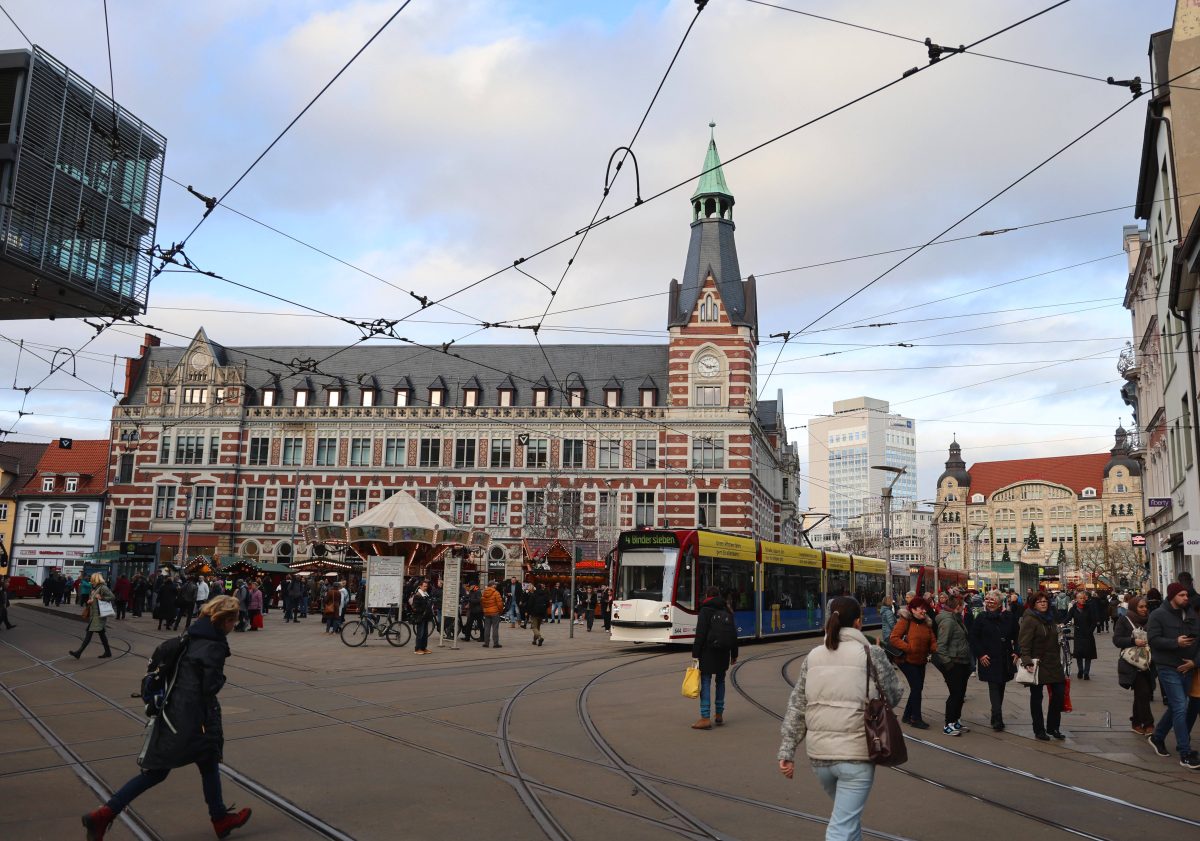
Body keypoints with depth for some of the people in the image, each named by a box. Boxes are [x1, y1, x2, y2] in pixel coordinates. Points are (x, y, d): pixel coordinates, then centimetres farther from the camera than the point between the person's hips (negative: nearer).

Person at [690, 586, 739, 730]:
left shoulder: (705, 611, -7)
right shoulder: (727, 612, 11)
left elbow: (700, 634, -13)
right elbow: (734, 634, 13)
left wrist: (695, 654, -11)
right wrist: (734, 654, 20)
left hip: (708, 652, -6)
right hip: (724, 653, 6)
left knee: (705, 683, -5)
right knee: (720, 681, 18)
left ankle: (705, 718, -11)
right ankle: (719, 715, 23)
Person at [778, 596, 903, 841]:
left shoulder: (813, 656, 7)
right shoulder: (871, 653, -5)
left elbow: (796, 707, 7)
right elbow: (894, 695, 5)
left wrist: (787, 751, 10)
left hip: (819, 754, 5)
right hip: (856, 754, -5)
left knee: (850, 814, 27)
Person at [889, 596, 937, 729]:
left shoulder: (926, 623, 8)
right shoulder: (905, 621, -14)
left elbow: (932, 641, 6)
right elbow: (893, 638, -20)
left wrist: (936, 648, -15)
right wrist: (908, 647, -26)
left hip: (920, 661, 8)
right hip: (907, 661, -8)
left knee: (917, 688, 13)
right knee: (917, 687, -9)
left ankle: (907, 716, 27)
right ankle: (916, 718, 0)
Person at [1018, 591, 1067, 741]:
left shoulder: (1050, 618, 13)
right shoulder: (1029, 620, -12)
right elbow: (1024, 643, -19)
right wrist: (1027, 662, -27)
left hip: (1053, 663, 7)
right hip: (1037, 664, -7)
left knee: (1059, 692, 5)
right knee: (1036, 697, 4)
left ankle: (1053, 727, 20)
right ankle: (1039, 730, 14)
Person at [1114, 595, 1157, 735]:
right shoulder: (1124, 621, -3)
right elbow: (1116, 640, -8)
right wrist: (1133, 641, -21)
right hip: (1133, 664, -5)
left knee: (1140, 694, 10)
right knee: (1143, 692, -13)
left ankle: (1136, 723, 22)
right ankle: (1148, 724, -6)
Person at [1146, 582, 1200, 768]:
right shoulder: (1158, 615, -8)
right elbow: (1153, 639, -14)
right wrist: (1175, 642, -23)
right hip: (1169, 668, -6)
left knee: (1176, 707, 15)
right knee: (1180, 708, -9)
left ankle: (1157, 737, 35)